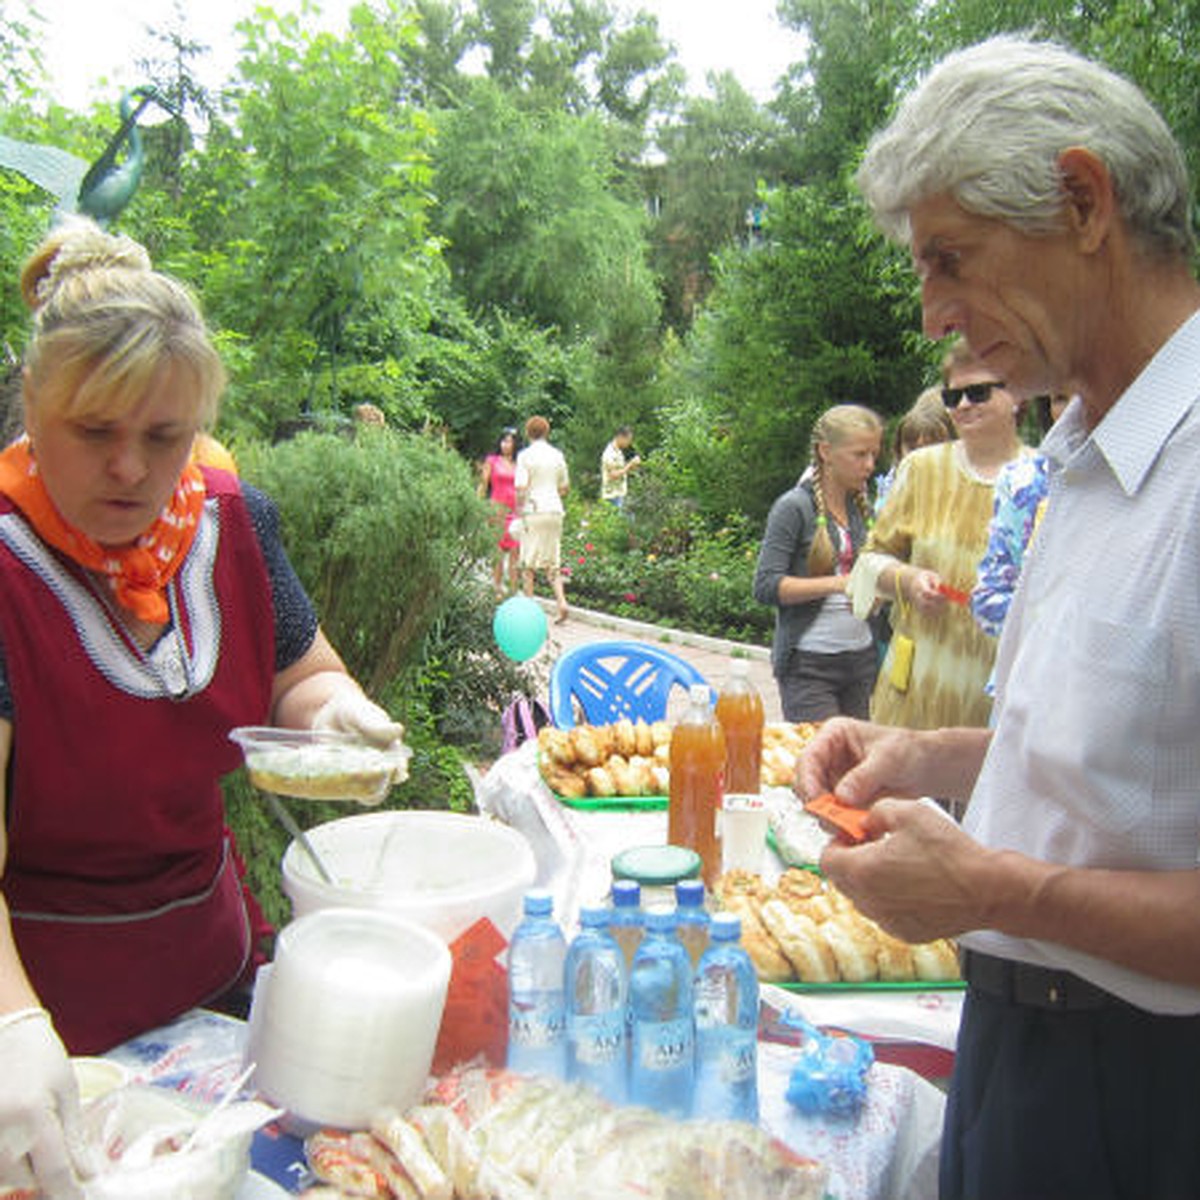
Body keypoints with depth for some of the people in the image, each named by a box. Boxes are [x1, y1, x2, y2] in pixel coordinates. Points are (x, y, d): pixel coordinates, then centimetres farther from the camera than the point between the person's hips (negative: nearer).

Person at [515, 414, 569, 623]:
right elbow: (564, 487, 15)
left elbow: (521, 487, -14)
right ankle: (561, 602, -5)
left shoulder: (526, 455, -7)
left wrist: (519, 510, -5)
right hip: (555, 511, 5)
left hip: (533, 511, -5)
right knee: (552, 562, 11)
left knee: (528, 563, 5)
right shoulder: (557, 455, 9)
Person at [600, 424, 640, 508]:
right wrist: (630, 464, -21)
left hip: (620, 494, 10)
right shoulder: (610, 454, -21)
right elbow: (614, 475, -25)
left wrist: (633, 465, 3)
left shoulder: (618, 452, 11)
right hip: (613, 495, -10)